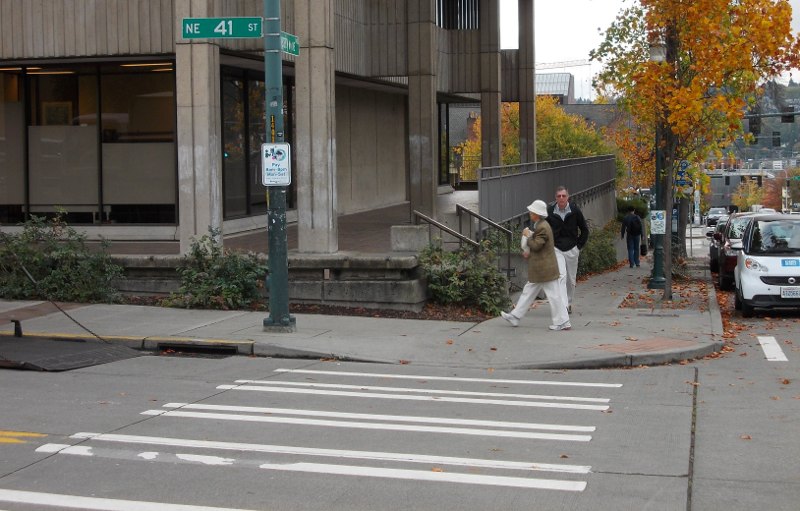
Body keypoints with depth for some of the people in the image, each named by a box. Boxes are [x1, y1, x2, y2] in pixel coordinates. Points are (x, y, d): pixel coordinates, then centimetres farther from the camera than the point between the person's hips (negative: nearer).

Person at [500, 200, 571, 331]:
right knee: (528, 291, 14)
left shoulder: (542, 228, -20)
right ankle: (515, 317, 19)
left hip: (545, 269, -11)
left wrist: (528, 236, -10)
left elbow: (536, 245, -23)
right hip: (539, 269, 11)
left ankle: (562, 322, 3)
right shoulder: (540, 226, 13)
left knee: (554, 295, -3)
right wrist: (530, 253, 13)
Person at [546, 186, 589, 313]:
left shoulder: (575, 210, -5)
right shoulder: (549, 211, -6)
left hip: (572, 249, 2)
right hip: (556, 249, -2)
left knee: (571, 279, 10)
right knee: (561, 276, -17)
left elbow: (585, 230, 7)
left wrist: (579, 246, 4)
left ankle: (569, 303, 29)